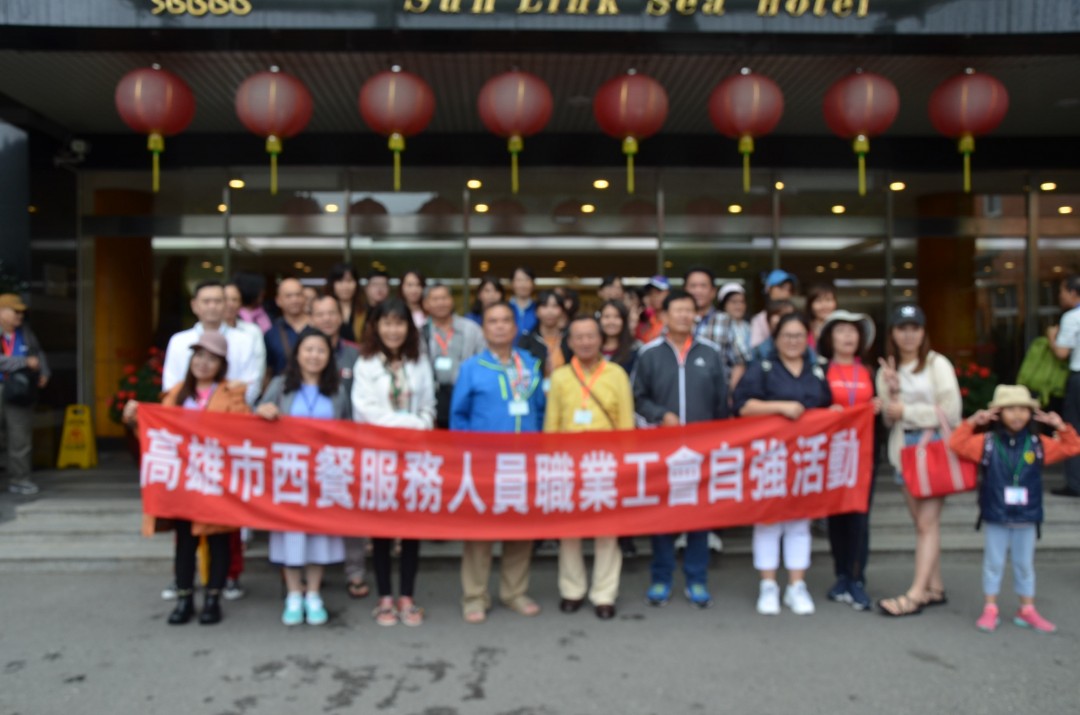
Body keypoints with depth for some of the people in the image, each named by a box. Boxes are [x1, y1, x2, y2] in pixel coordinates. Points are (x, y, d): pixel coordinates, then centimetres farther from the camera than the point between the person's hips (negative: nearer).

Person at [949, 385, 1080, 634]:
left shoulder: (1039, 444, 2)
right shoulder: (987, 443, -4)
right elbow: (957, 445, -8)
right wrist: (972, 423, -15)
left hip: (1027, 518, 2)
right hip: (996, 517, -2)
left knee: (1025, 564, 14)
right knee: (993, 563, 8)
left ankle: (1027, 610, 27)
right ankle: (990, 609, 17)